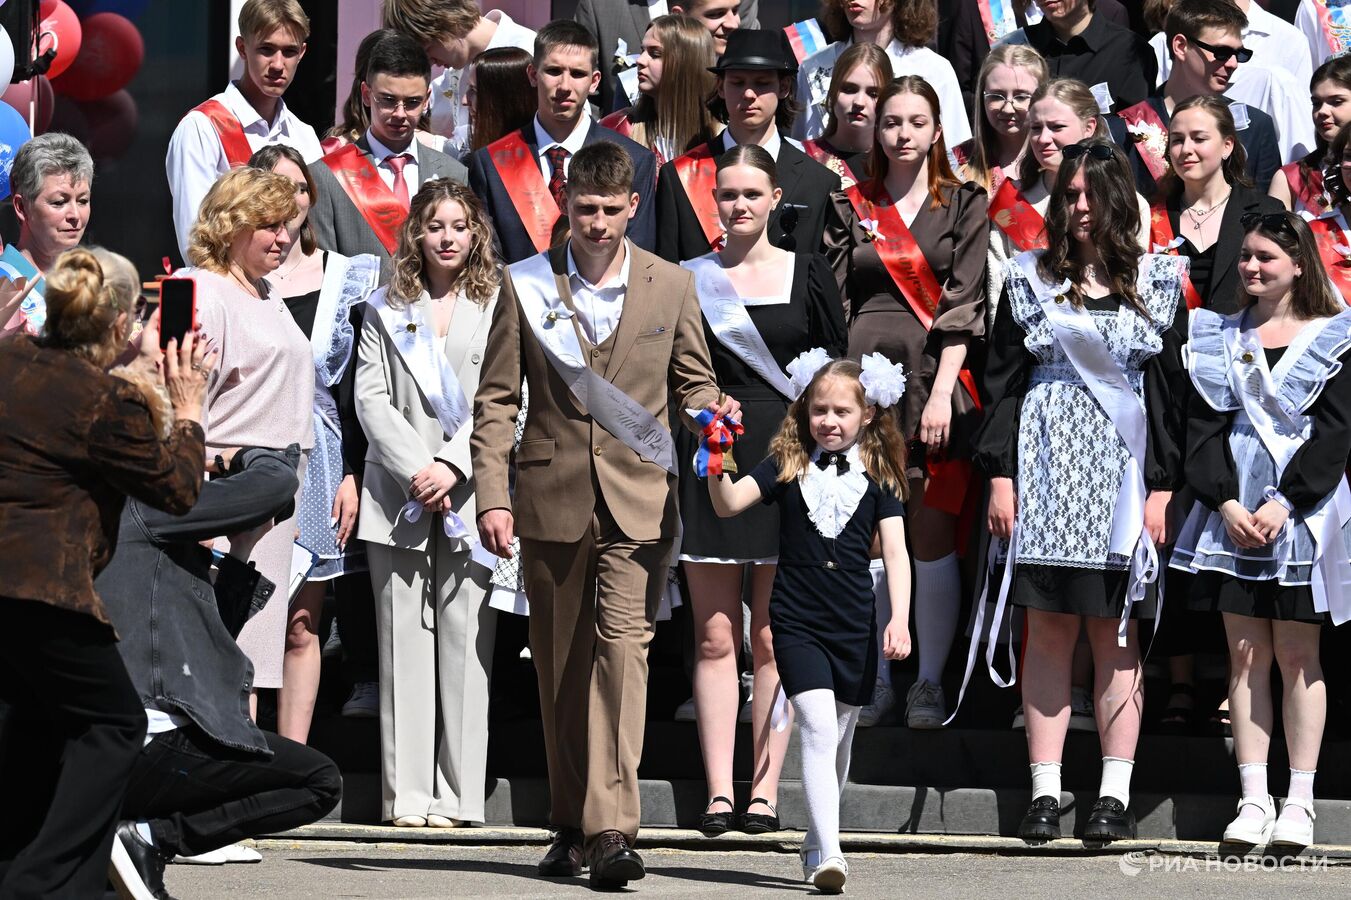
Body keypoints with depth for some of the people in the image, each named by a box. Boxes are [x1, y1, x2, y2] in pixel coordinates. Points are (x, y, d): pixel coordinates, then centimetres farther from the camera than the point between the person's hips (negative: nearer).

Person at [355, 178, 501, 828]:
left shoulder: (498, 307, 8)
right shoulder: (387, 309, 13)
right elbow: (370, 396, 5)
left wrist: (452, 466, -13)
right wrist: (415, 468, -8)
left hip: (471, 493, -1)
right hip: (399, 497, 1)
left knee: (465, 639, -4)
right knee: (403, 641, -1)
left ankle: (457, 793, -3)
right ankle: (407, 793, -1)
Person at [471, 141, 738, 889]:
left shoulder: (672, 287, 7)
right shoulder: (526, 286, 6)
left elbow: (691, 382, 16)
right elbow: (496, 399, 5)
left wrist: (710, 410, -7)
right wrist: (492, 496, -4)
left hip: (638, 501, -1)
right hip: (552, 498, 1)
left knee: (622, 645, -16)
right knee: (559, 664, 7)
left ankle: (611, 827, -22)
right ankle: (571, 824, 18)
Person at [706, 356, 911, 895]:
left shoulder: (878, 477, 3)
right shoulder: (788, 466, 3)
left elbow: (895, 551, -1)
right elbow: (729, 503, -6)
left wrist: (899, 620, -11)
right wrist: (717, 468, -26)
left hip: (854, 627, 2)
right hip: (797, 622, -2)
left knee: (838, 738, 12)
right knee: (818, 728, -16)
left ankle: (817, 842, 29)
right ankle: (828, 854, -21)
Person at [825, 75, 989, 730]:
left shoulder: (964, 205, 7)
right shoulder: (852, 208, 13)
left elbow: (964, 303, -1)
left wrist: (942, 390, -10)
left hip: (936, 377, -2)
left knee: (933, 534, -2)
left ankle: (930, 683, 5)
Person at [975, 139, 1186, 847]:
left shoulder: (1157, 284, 7)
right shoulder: (1030, 279, 9)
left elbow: (1169, 390, 6)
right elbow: (1003, 381, 7)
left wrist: (1162, 488, -1)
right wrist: (1000, 474, -2)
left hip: (1123, 470, 0)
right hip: (1047, 466, 1)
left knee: (1115, 634, -1)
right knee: (1049, 629, -1)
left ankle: (1115, 794, 2)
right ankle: (1045, 792, 0)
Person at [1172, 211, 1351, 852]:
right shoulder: (1221, 339, 12)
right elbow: (1204, 428, 5)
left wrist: (1285, 503, -15)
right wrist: (1226, 503, -9)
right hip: (1234, 509, 3)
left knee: (1296, 657, -2)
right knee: (1246, 656, 0)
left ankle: (1299, 803, -1)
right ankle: (1253, 800, 0)